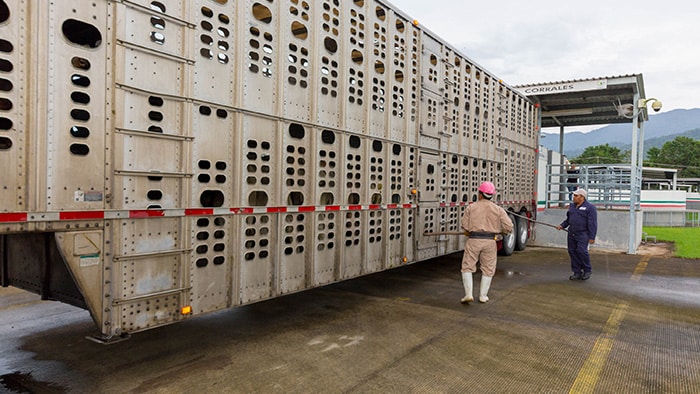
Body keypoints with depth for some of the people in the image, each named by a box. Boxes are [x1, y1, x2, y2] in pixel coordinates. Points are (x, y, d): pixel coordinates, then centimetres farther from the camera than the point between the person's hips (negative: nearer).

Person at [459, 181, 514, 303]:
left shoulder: (471, 207, -1)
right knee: (488, 269, 15)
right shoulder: (498, 209, 2)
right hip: (490, 241, 2)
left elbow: (465, 226, -5)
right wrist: (497, 231, 16)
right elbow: (509, 227, -2)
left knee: (467, 267, 8)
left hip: (473, 240, -1)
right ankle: (483, 296, 19)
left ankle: (468, 294, -1)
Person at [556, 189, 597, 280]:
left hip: (582, 234, -7)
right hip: (571, 234, 7)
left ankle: (587, 270, 6)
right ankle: (577, 272, 16)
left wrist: (592, 237, -14)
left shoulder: (590, 207, -6)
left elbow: (592, 223, -10)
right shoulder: (572, 206, 15)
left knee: (581, 251, -15)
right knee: (572, 252, 6)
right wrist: (562, 225, 7)